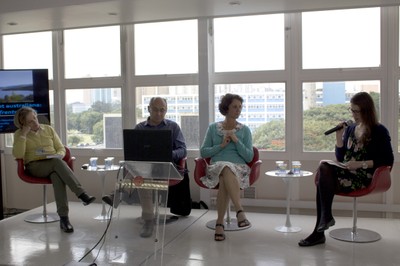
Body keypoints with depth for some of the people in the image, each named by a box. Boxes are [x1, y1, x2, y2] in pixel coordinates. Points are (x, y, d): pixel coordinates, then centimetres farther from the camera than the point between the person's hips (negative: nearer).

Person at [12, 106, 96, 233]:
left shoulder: (48, 129, 15)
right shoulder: (19, 134, 8)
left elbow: (61, 149, 16)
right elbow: (18, 155, -7)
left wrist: (58, 156, -7)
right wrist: (23, 134, -11)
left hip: (53, 164, 2)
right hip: (34, 167, -2)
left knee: (57, 176, -37)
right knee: (58, 163, -37)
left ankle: (63, 218, -46)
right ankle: (82, 194, -45)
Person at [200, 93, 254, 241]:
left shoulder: (245, 130, 12)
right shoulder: (213, 128, 13)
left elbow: (249, 157, 4)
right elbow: (203, 152, 7)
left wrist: (236, 140, -7)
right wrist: (221, 145, -6)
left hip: (239, 168, 0)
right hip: (216, 167, 0)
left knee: (225, 181, -37)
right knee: (226, 168, -38)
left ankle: (220, 222, -36)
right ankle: (240, 211, -44)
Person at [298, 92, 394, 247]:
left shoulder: (379, 131, 0)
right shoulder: (350, 129, 16)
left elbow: (388, 161, -6)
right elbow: (340, 158, 15)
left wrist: (361, 164, -16)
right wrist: (339, 136, 1)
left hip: (365, 177, -6)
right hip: (346, 173, 6)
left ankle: (326, 216, -12)